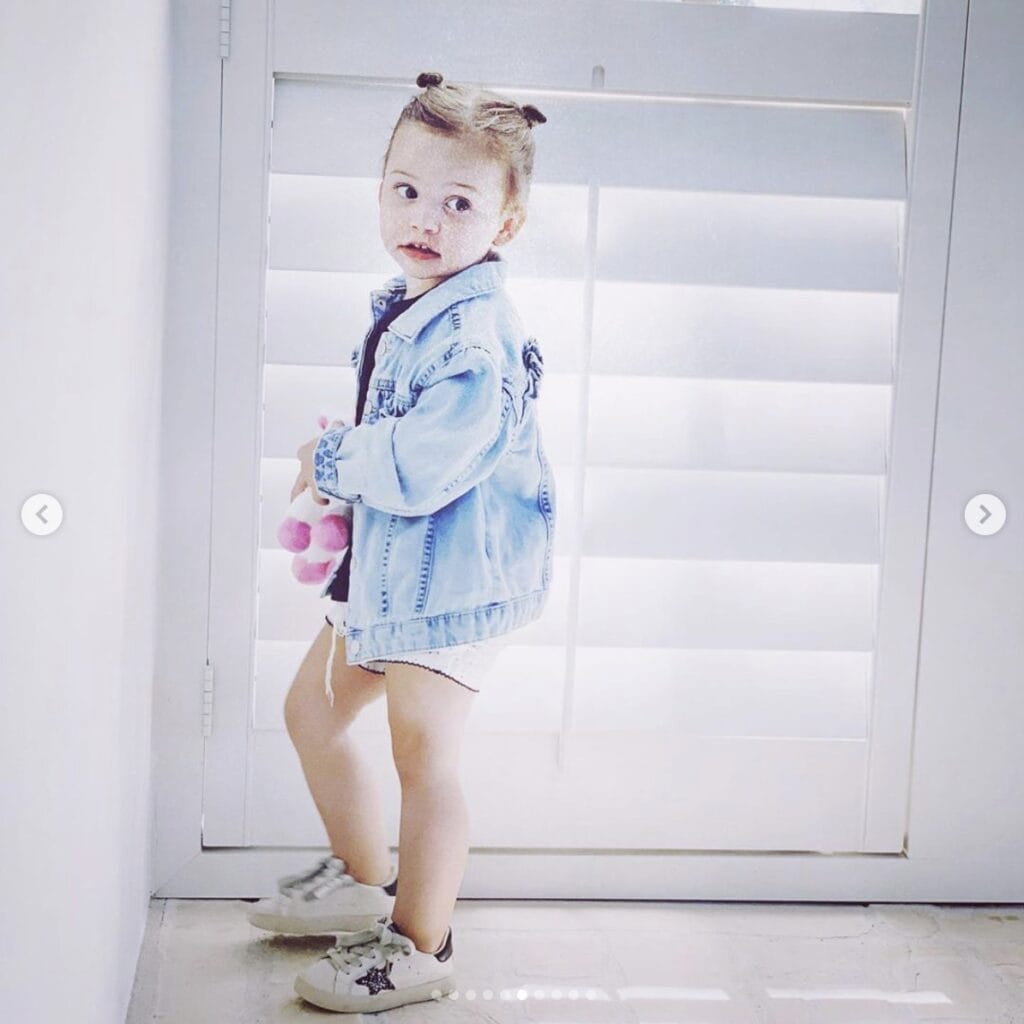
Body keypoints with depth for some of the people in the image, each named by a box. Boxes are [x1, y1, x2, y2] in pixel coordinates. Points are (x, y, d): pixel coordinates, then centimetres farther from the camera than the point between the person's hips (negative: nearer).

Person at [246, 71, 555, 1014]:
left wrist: (331, 458, -15)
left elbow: (417, 467, -31)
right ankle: (363, 881, 40)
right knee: (312, 707, 21)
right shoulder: (401, 307, 8)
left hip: (456, 577, -11)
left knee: (424, 759, -2)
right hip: (385, 560, 11)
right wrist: (338, 470, 6)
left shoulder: (478, 336, -24)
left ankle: (419, 950, 17)